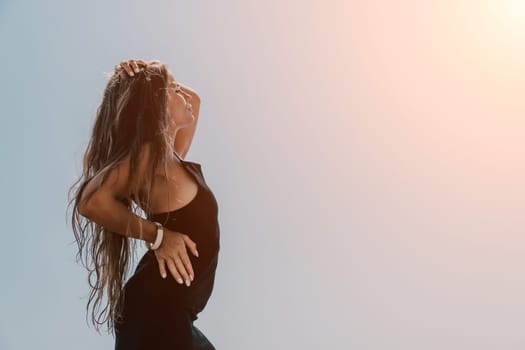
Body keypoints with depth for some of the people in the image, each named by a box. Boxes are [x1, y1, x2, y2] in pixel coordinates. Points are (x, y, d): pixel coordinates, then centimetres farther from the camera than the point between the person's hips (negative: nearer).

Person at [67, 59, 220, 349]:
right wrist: (159, 235, -21)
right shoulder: (150, 153, -18)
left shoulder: (169, 157, 8)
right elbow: (91, 201, -31)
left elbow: (192, 100, 24)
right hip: (155, 314, -9)